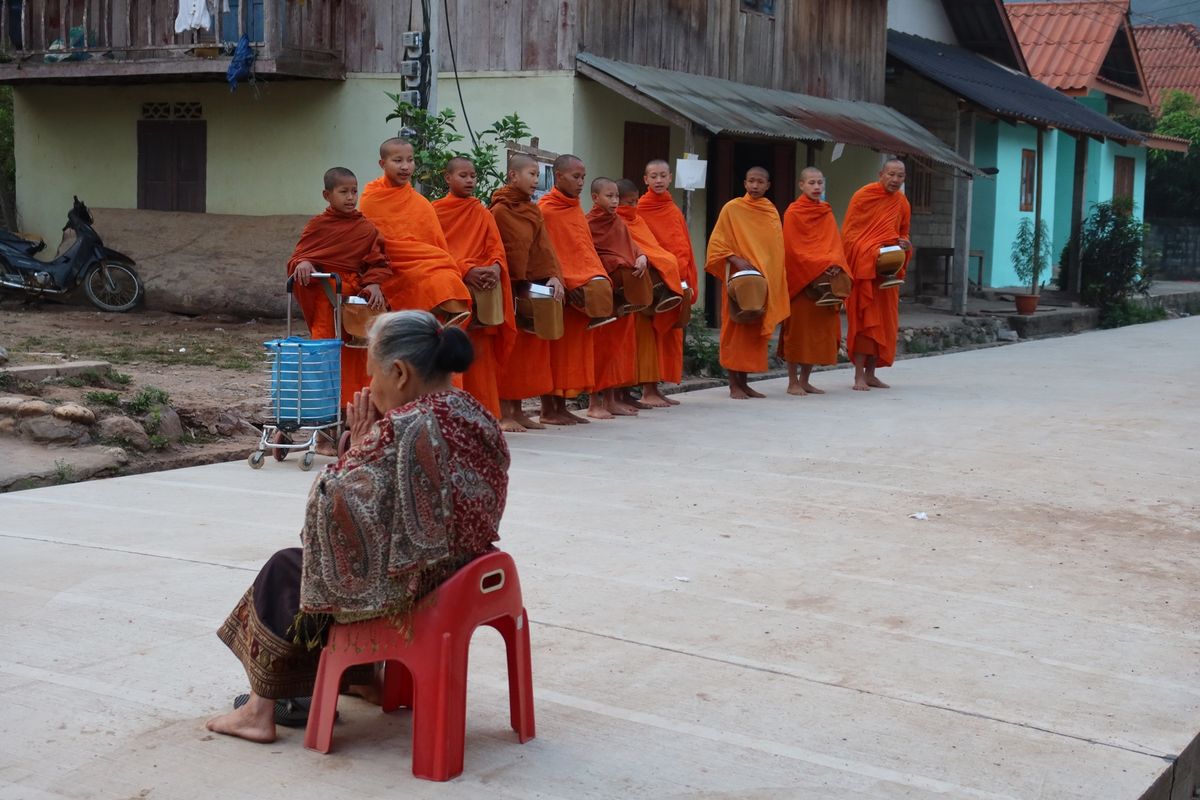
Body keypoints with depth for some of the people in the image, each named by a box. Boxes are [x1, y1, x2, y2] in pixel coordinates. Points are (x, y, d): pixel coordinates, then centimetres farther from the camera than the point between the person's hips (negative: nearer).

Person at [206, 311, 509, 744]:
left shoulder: (400, 430, -27)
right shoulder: (477, 417, 0)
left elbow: (333, 505, -22)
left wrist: (358, 445, -10)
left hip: (406, 587, -9)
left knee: (284, 571, 15)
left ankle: (261, 709, 28)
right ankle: (363, 673, 44)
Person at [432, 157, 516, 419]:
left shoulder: (483, 214, 15)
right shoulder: (436, 210, 5)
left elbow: (496, 249, 6)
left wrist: (495, 267, -17)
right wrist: (465, 270, -20)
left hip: (482, 290, 3)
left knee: (480, 356, -1)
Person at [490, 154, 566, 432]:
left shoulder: (533, 211, 14)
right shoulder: (500, 210, -8)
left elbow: (544, 247, 6)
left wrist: (553, 276, -10)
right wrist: (516, 284, -18)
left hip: (532, 286, 7)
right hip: (508, 288, -7)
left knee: (529, 346, 9)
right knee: (509, 347, -5)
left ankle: (517, 409, 16)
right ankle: (503, 413, -1)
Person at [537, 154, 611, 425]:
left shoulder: (575, 209, 15)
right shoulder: (545, 209, -9)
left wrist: (598, 279, 5)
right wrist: (564, 284, -20)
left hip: (582, 290, 8)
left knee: (576, 349, 8)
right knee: (555, 349, -3)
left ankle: (561, 407, 15)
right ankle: (548, 410, 3)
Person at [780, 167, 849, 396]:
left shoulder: (827, 214, 14)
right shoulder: (793, 213, -3)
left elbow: (835, 244, 9)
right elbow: (793, 248, -10)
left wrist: (834, 263, -12)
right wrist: (819, 265, -20)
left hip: (825, 280, 5)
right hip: (800, 279, -5)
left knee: (819, 330, 5)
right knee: (798, 329, -4)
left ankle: (805, 380, 14)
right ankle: (793, 382, 2)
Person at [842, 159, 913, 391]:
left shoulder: (902, 203, 9)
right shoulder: (863, 195, -7)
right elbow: (848, 232, -9)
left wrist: (904, 244, -4)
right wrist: (872, 252, -21)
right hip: (863, 266, -6)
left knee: (884, 320, 6)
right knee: (864, 319, -7)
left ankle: (871, 373, 13)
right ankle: (859, 375, -4)